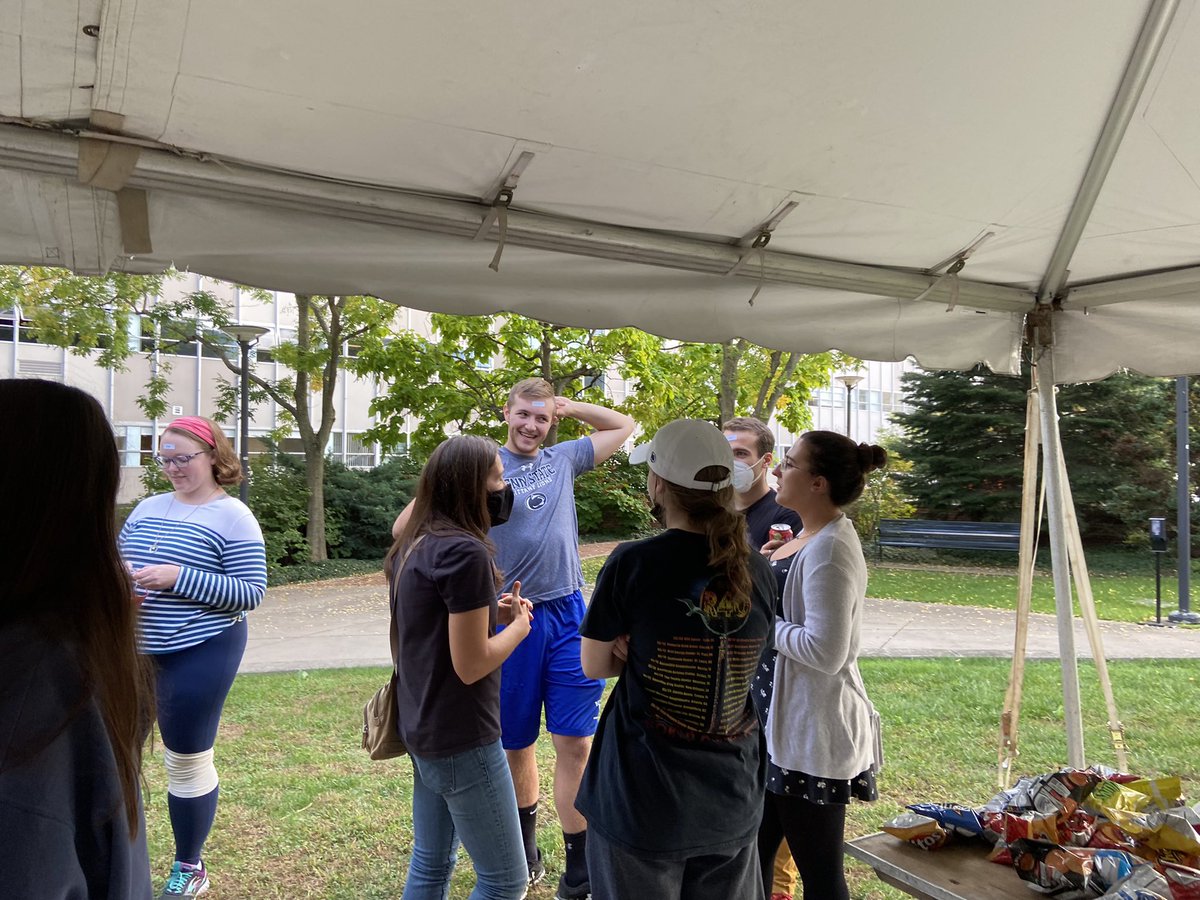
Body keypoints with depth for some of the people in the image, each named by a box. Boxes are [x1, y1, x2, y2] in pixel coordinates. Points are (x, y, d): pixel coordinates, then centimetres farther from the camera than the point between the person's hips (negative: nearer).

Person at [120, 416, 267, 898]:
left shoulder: (232, 517, -8)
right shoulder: (147, 508, 10)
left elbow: (251, 591, -14)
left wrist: (178, 578, -23)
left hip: (198, 655, -6)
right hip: (134, 651, 6)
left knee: (187, 761, 7)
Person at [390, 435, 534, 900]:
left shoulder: (413, 546, 6)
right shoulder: (465, 551, -23)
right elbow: (471, 665, -22)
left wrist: (492, 612, 5)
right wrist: (520, 625, -6)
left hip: (422, 728, 9)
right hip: (461, 738, -9)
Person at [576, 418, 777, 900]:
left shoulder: (632, 564, -16)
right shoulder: (757, 570, -3)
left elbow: (595, 665, -5)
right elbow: (745, 661, 8)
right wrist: (649, 653, -2)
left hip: (645, 796, -4)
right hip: (732, 796, 4)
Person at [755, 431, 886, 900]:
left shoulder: (829, 549, -22)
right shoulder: (815, 537, 8)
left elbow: (823, 651, -26)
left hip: (813, 733, -10)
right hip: (786, 723, 10)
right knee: (754, 853, 20)